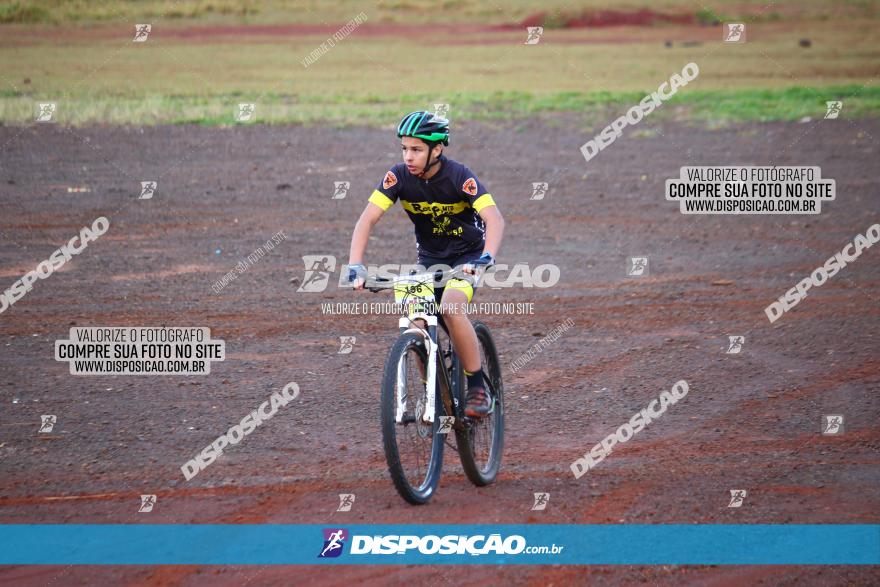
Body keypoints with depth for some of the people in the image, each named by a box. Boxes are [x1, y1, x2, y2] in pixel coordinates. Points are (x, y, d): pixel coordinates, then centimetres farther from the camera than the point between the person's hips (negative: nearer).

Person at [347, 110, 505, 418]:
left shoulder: (458, 176, -24)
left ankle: (478, 388, -18)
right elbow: (367, 218, -20)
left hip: (467, 256, -4)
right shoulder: (399, 176, -15)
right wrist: (355, 265, -36)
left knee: (450, 306, -31)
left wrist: (486, 257, -53)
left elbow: (494, 218, -34)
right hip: (429, 258, 4)